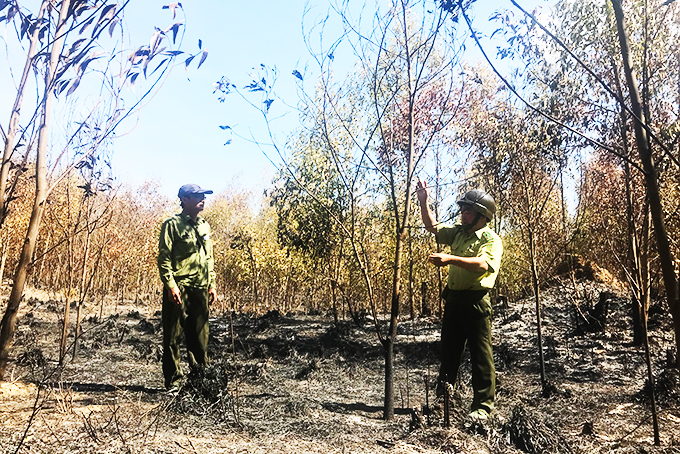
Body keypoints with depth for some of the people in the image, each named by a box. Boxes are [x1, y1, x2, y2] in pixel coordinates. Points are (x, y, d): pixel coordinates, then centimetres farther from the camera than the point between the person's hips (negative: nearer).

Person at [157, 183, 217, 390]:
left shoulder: (204, 226, 16)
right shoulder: (172, 225, -5)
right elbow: (164, 258, -10)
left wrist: (212, 284, 15)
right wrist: (170, 285, -18)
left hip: (200, 288, 6)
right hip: (178, 288, -6)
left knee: (199, 335, 11)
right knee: (173, 336, 2)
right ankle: (173, 380, 13)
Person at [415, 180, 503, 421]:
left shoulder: (491, 240, -8)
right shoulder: (458, 233, 14)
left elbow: (482, 264, -26)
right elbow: (432, 226, 23)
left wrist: (450, 259, -36)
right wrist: (423, 200, 12)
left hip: (476, 301, -7)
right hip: (454, 298, 7)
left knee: (481, 355, 0)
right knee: (448, 349, 15)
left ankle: (483, 405, 8)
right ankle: (443, 389, 29)